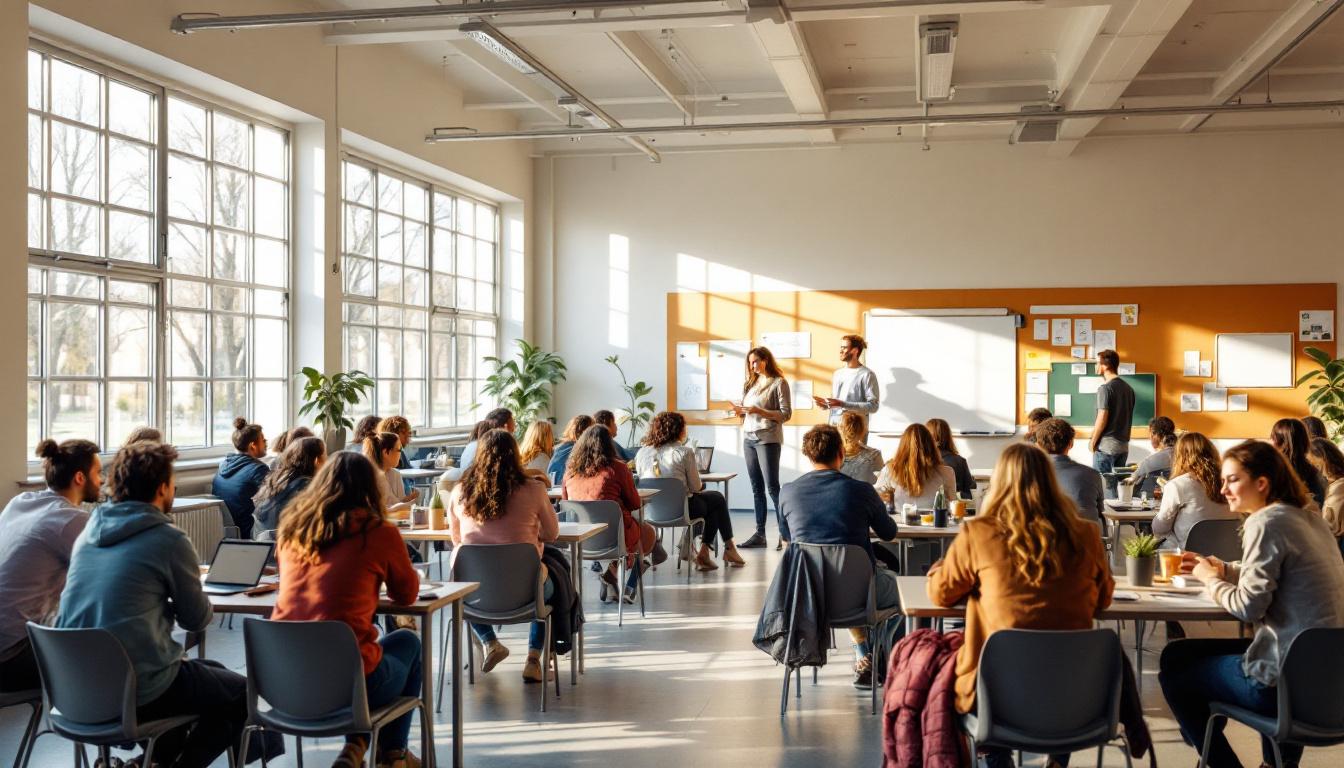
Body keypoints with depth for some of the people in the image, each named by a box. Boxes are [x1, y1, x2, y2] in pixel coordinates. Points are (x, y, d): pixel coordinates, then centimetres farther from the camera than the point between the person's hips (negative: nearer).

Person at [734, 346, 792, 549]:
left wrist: (759, 411, -17)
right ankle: (759, 534, 9)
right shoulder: (750, 384, 16)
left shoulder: (779, 383, -2)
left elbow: (786, 414, -8)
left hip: (768, 439, -6)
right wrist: (740, 411, -4)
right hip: (749, 439, 6)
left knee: (772, 486, -10)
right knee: (756, 488, 6)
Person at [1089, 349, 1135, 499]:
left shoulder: (1105, 388, -13)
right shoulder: (1128, 388, 10)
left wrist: (1093, 441, -7)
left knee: (1106, 486, -3)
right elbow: (1128, 417, 14)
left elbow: (1102, 419, -16)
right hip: (1123, 445, 8)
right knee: (1118, 485, 13)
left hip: (1106, 445, -8)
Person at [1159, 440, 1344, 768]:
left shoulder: (1267, 523, -16)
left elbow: (1249, 606, -19)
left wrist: (1211, 581, -2)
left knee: (1174, 676, 8)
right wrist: (1223, 570, 10)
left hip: (1288, 679, -9)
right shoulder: (1308, 517, 10)